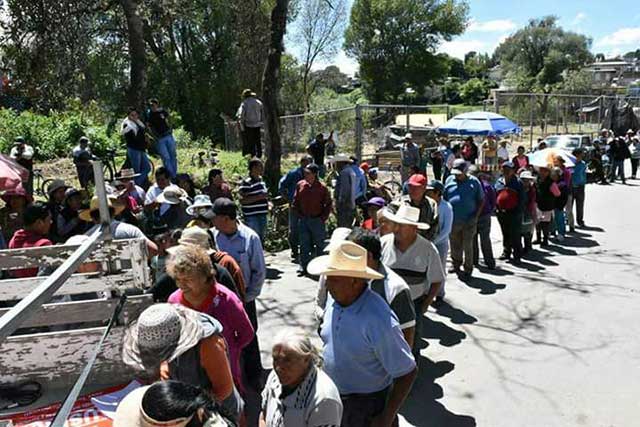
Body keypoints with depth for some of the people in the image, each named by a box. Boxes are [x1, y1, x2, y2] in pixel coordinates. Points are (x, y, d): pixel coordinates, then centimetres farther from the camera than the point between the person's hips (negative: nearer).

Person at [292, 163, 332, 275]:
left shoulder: (322, 187, -8)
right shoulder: (300, 185, 2)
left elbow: (329, 204, -1)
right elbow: (295, 201, 11)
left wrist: (323, 218, -7)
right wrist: (298, 214, 4)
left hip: (317, 220, -3)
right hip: (303, 220, 3)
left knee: (319, 244, 7)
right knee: (304, 245, 5)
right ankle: (304, 267, 11)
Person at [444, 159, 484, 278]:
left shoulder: (474, 182, 0)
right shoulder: (449, 180, 6)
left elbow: (481, 200, 6)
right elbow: (444, 199, 11)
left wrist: (476, 215, -4)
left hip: (469, 221, -2)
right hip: (453, 221, 3)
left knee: (467, 246, 2)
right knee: (455, 245, 13)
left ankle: (468, 269, 15)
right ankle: (456, 264, 33)